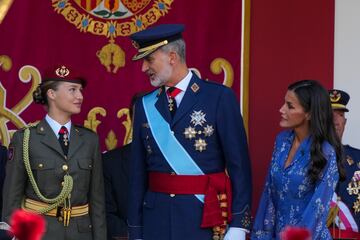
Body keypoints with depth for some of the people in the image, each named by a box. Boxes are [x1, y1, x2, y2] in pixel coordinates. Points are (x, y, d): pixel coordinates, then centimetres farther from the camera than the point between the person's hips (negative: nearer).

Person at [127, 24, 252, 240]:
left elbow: (239, 165, -6)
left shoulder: (219, 97, -5)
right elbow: (138, 174, 9)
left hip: (205, 220, -3)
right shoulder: (145, 105, 8)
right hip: (156, 221, 4)